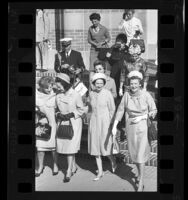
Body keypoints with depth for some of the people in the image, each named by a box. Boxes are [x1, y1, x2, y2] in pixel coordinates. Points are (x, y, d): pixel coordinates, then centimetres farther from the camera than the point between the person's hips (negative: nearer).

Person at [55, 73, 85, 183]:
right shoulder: (58, 95, 2)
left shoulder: (76, 95, -12)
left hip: (74, 122, -5)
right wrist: (58, 114, -7)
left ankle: (69, 172, -2)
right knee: (64, 145, 8)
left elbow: (81, 110, -5)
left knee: (71, 147, -7)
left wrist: (71, 114, -17)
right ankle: (74, 166, 27)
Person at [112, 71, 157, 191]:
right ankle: (140, 173, 40)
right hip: (130, 126, 4)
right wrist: (114, 126, -4)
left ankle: (141, 183, 3)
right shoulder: (127, 94, -6)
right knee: (134, 152, 15)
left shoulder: (146, 95, -14)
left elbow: (154, 111, -5)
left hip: (142, 126, -3)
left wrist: (141, 117, -16)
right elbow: (120, 110, 0)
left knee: (140, 153, -5)